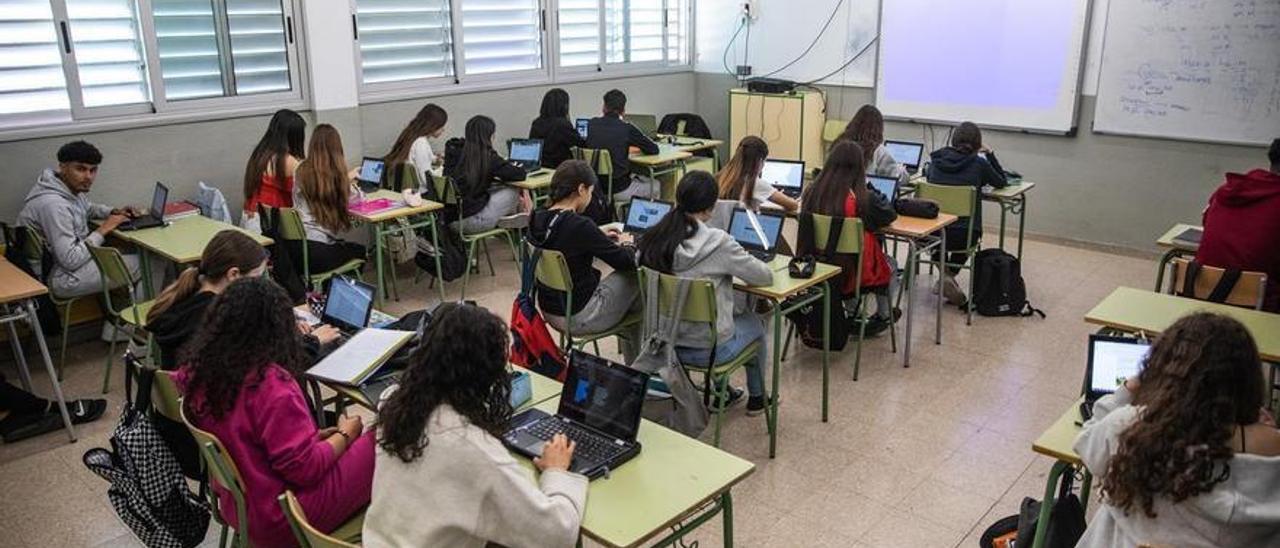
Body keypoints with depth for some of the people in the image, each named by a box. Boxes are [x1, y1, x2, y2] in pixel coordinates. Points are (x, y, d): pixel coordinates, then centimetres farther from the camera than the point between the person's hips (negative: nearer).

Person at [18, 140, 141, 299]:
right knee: (139, 264, -8)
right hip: (59, 277, -10)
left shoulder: (73, 187, -1)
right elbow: (71, 260, -29)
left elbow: (87, 208, 25)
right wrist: (103, 230, -20)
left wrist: (114, 212, 6)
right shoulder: (53, 204, -29)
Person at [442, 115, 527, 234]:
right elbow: (520, 175, -7)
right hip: (469, 221, -7)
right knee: (513, 192, 10)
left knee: (500, 188, 21)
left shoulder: (454, 150, 1)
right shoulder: (488, 157, -16)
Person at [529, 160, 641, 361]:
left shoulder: (538, 220, -2)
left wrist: (600, 237, 16)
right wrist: (626, 244, 6)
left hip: (548, 311, 9)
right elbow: (626, 261, -15)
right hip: (579, 317, -8)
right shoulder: (579, 226, -25)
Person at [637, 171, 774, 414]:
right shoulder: (718, 242, -22)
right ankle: (757, 397, 45)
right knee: (755, 323, 28)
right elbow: (765, 276, -9)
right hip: (706, 350, -5)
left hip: (664, 342, 5)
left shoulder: (652, 238, -8)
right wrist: (736, 264, 12)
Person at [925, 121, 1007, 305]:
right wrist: (990, 154, 19)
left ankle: (943, 272, 26)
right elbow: (1002, 182, 13)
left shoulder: (937, 158, 2)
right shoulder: (979, 163, -5)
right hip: (963, 235, -2)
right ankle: (950, 275, 19)